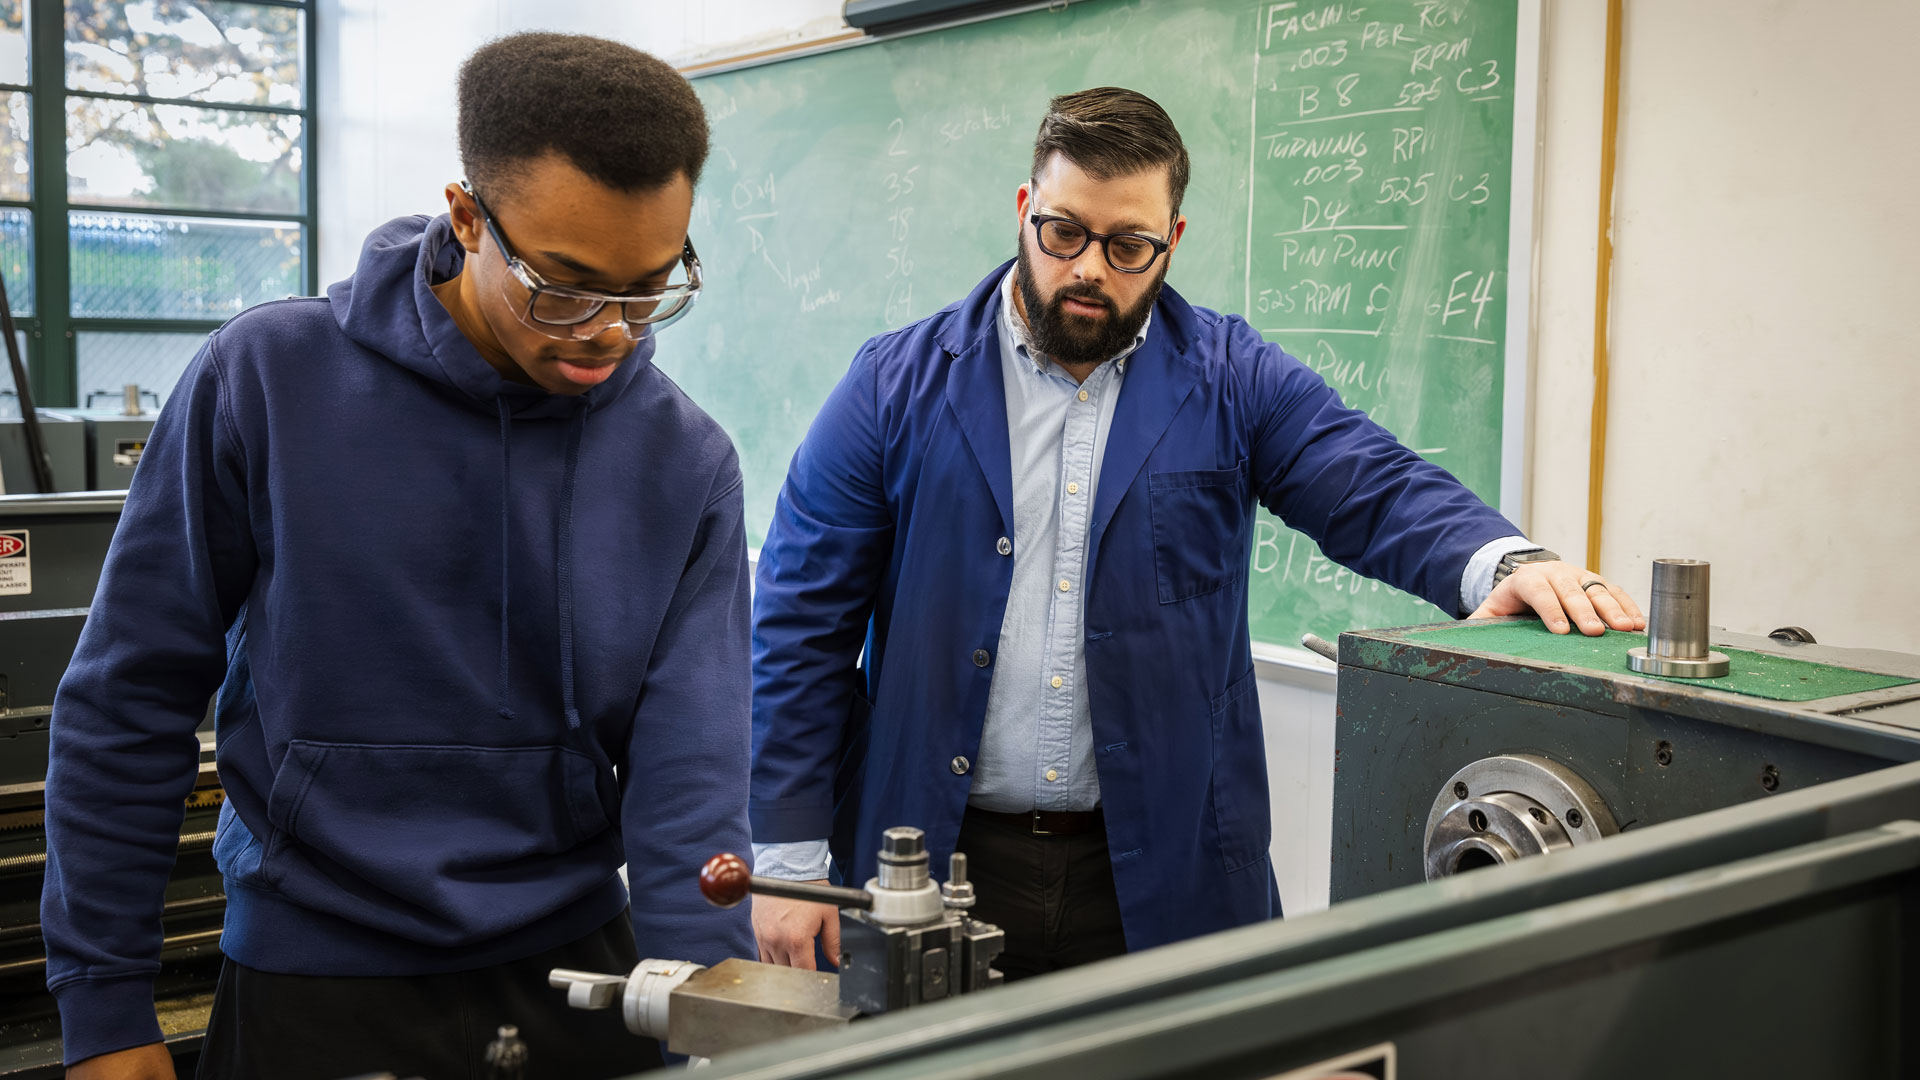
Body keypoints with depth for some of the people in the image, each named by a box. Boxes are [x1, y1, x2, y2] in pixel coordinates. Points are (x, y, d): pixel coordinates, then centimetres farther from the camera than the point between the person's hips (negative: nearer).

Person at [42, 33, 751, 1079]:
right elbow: (129, 700, -5)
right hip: (315, 981, -1)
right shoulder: (267, 379, -12)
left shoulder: (687, 464, -7)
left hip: (575, 961, 2)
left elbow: (691, 775, -10)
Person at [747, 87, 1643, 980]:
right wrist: (788, 858, -3)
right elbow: (802, 625, 0)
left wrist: (1502, 561, -30)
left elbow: (1377, 492, -7)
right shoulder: (898, 384, 0)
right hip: (933, 867, 0)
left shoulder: (1230, 380, 3)